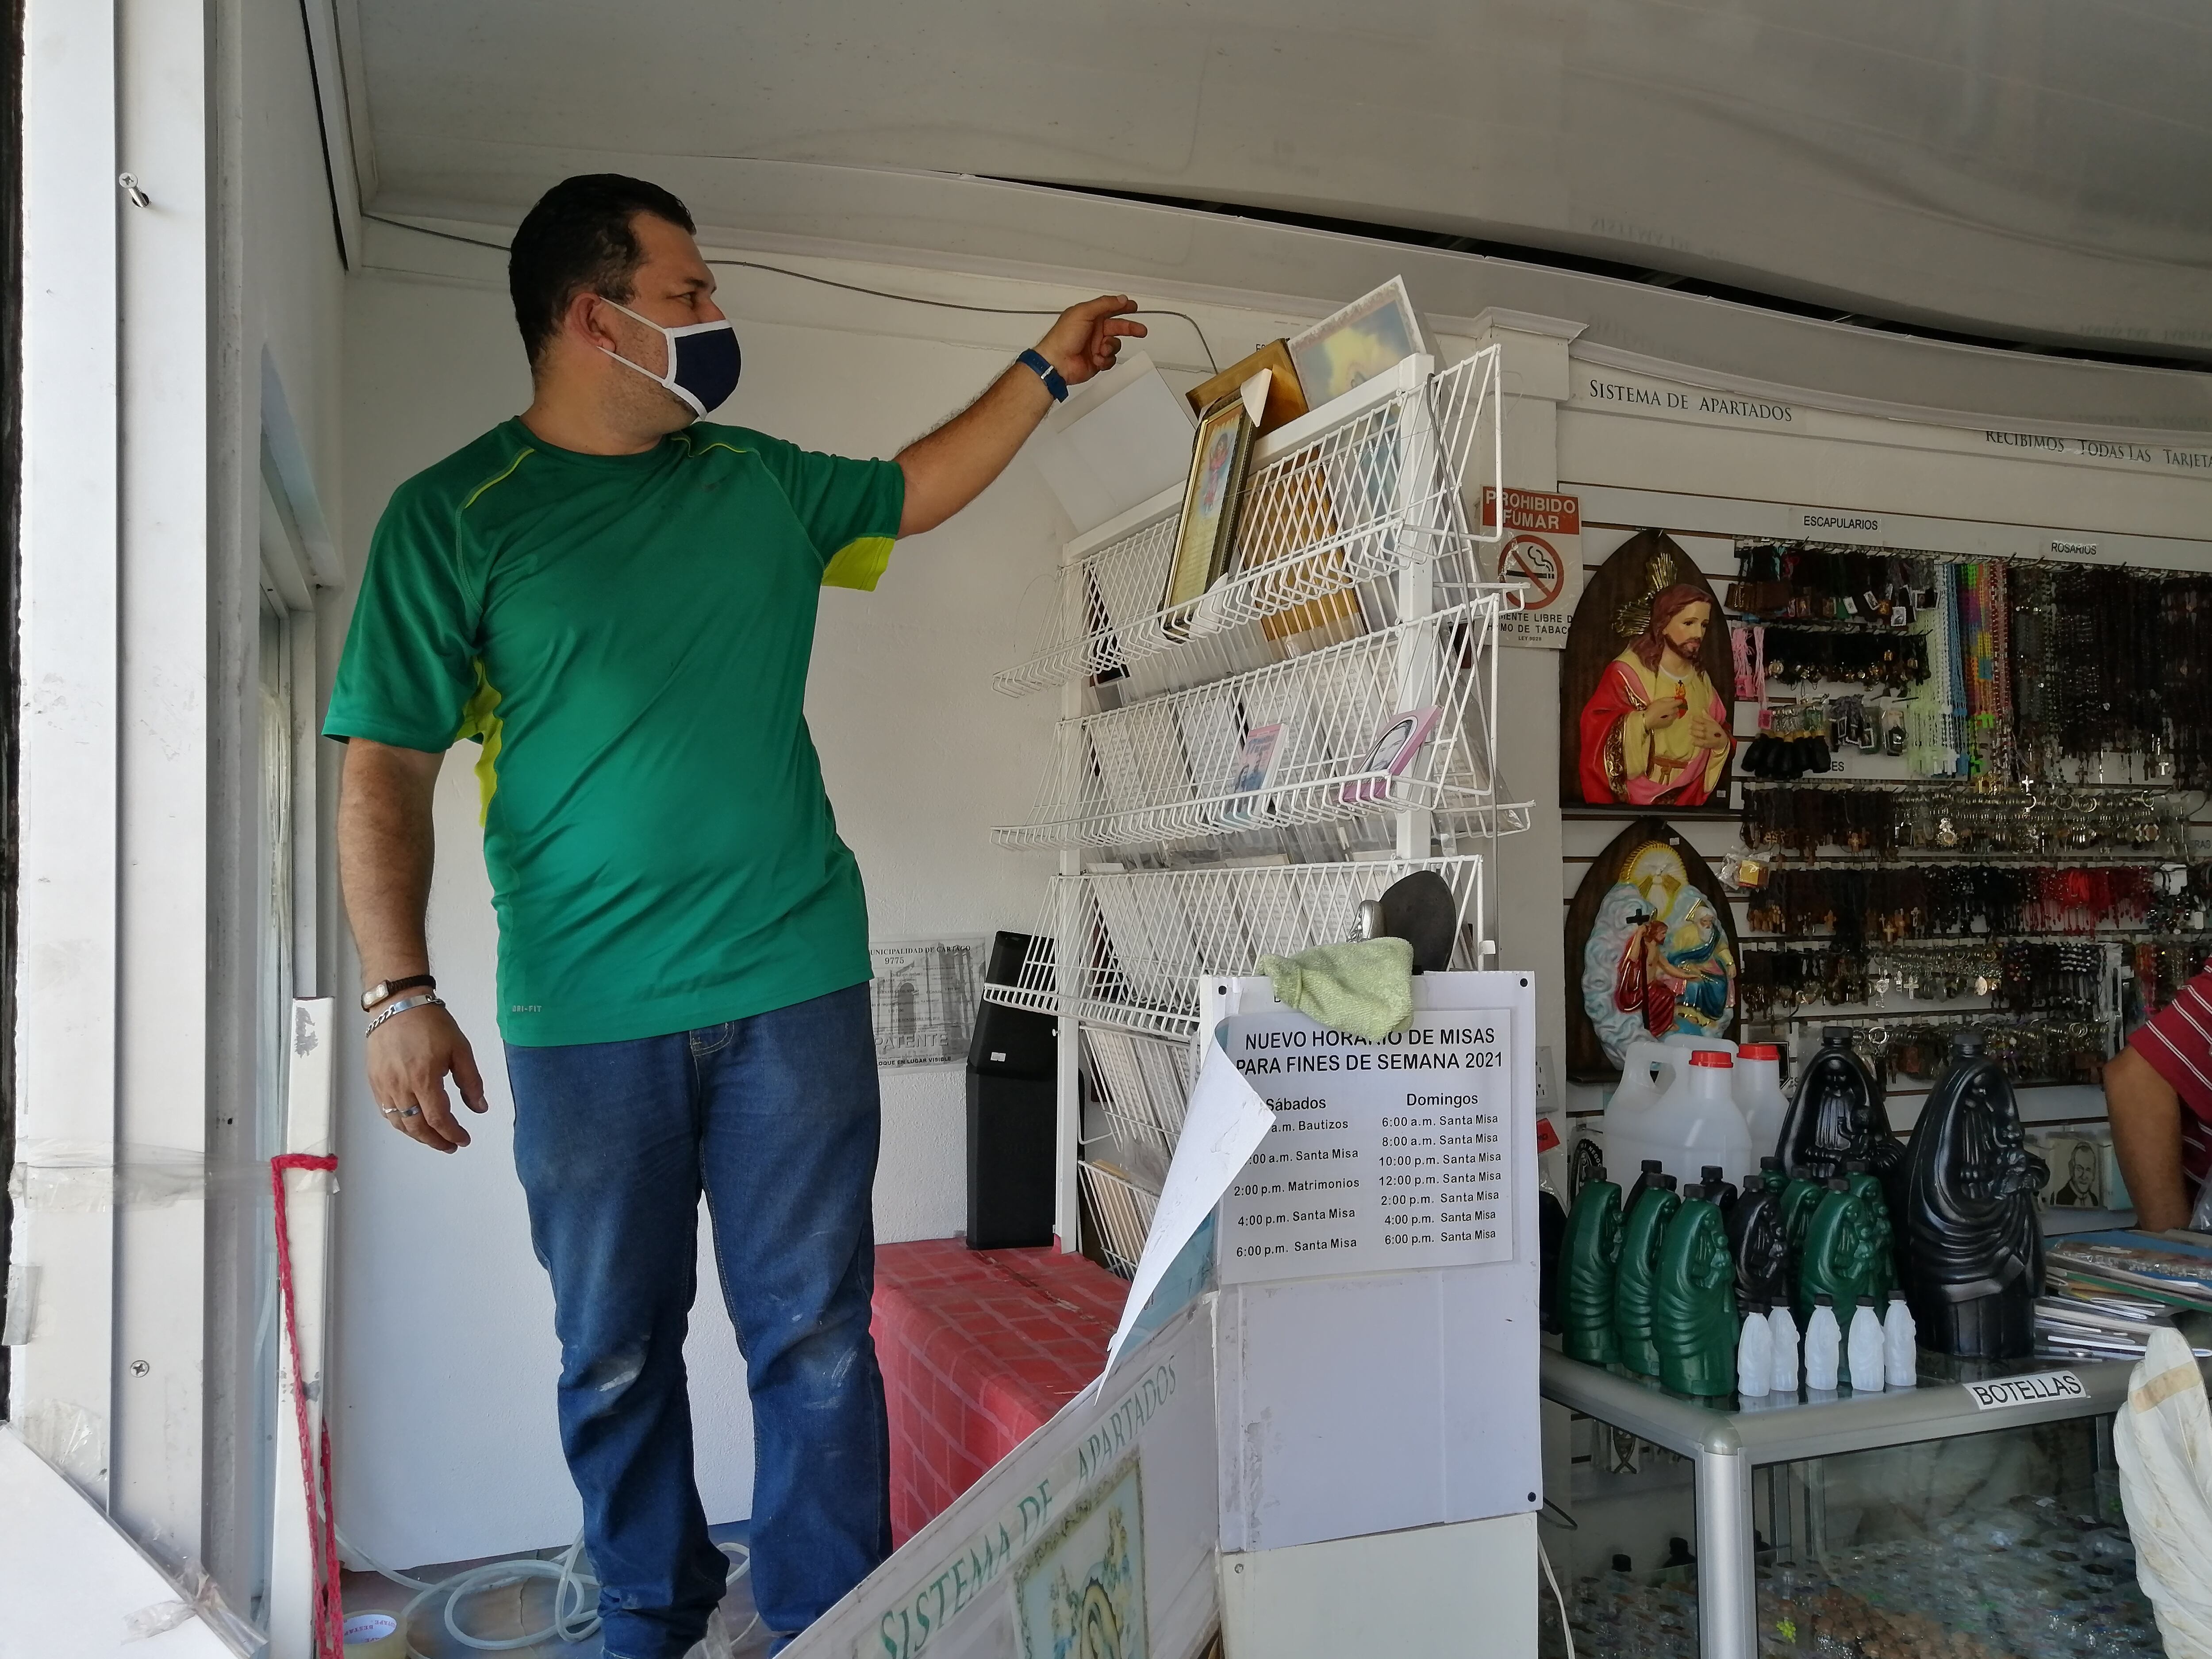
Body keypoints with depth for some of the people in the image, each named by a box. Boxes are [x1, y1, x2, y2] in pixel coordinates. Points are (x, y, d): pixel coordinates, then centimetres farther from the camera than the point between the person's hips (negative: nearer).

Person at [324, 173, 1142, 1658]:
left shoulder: (759, 481, 11)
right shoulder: (455, 515, -1)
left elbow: (918, 488, 29)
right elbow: (386, 771, -4)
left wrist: (1046, 370, 31)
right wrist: (401, 993, -13)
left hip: (795, 989, 3)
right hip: (584, 1015, -2)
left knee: (815, 1337, 5)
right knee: (617, 1353, 12)